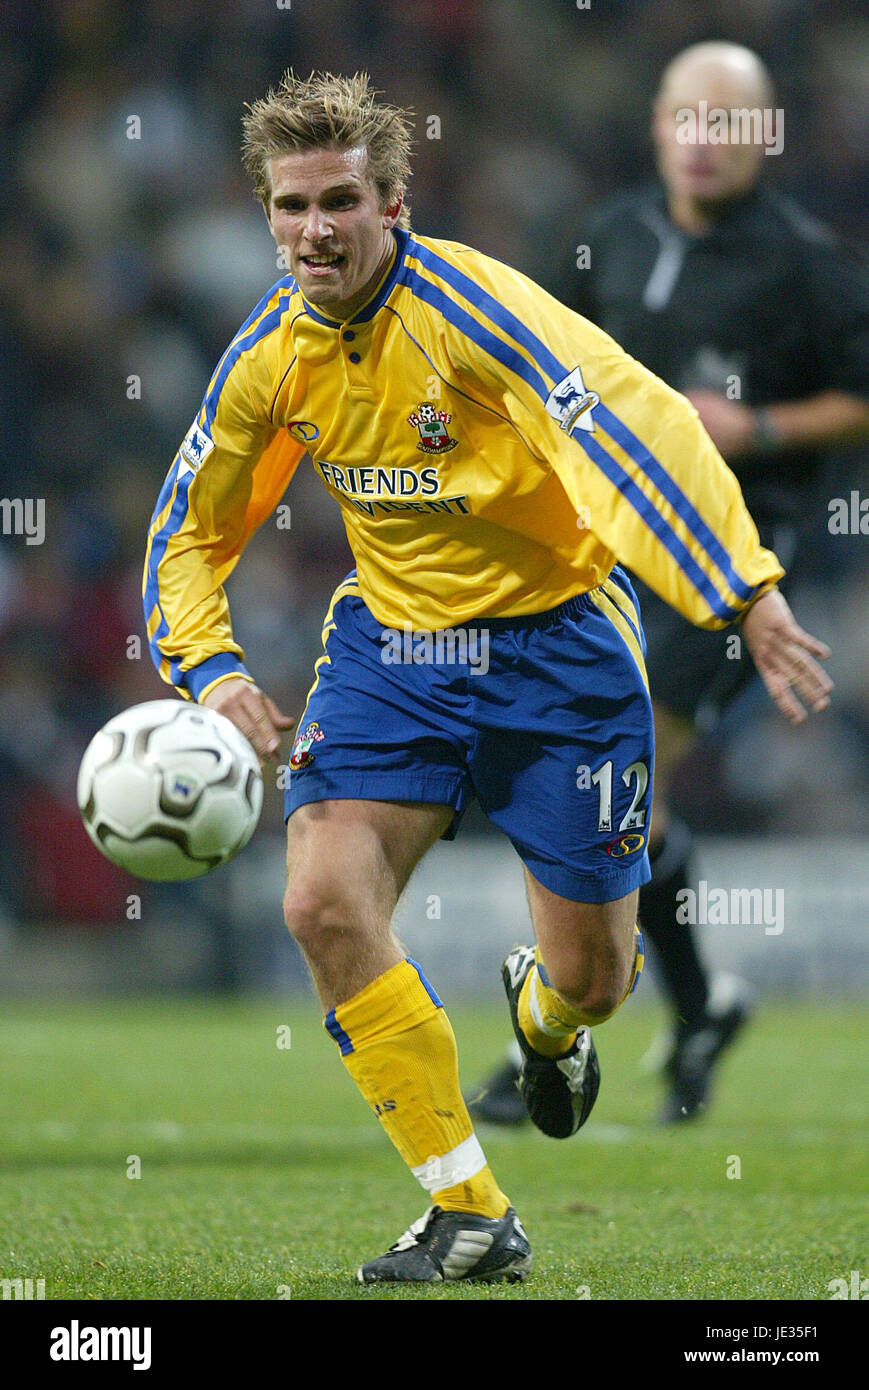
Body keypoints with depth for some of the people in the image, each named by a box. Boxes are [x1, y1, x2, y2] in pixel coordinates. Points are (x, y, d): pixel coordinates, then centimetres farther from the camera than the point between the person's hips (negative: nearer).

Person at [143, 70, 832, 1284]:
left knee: (593, 978, 2)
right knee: (325, 904, -18)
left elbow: (639, 425, -34)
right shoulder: (274, 352, -4)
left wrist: (747, 592, -45)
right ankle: (470, 1217, -6)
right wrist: (212, 670, -7)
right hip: (392, 642, 4)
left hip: (554, 642, -4)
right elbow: (189, 528, 11)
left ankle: (542, 1013, 46)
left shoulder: (469, 307, -23)